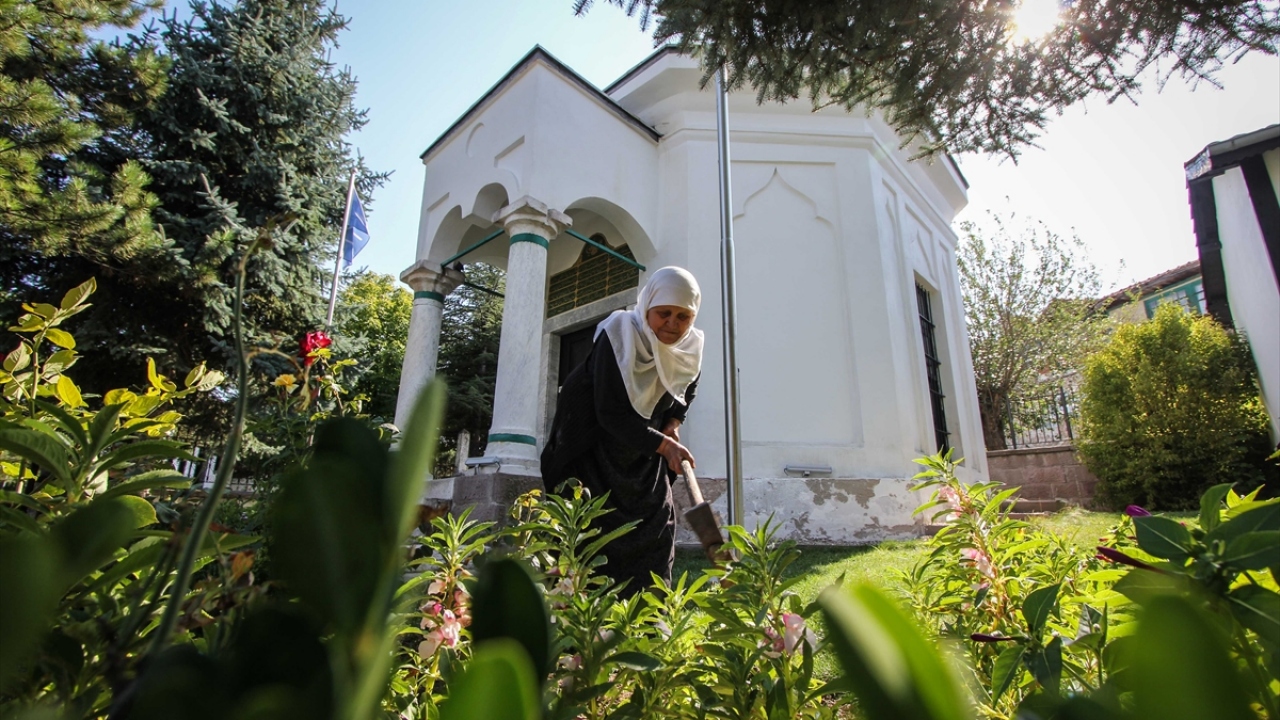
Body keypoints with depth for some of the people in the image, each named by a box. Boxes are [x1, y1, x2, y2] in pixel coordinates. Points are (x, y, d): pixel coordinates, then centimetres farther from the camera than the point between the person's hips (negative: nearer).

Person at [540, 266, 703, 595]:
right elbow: (611, 414, -29)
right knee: (597, 530, -8)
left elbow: (687, 390, 13)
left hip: (644, 451, 5)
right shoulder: (617, 336, -27)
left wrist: (672, 424, -4)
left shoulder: (690, 347, -10)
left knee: (656, 528, 4)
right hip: (595, 442, -5)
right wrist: (663, 445, -35)